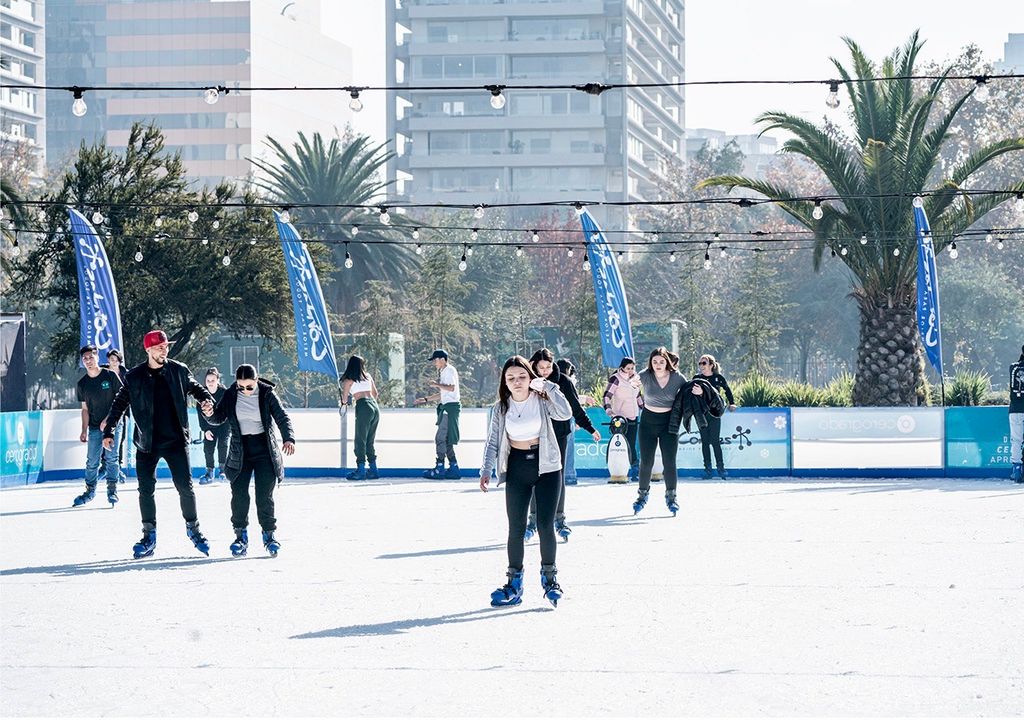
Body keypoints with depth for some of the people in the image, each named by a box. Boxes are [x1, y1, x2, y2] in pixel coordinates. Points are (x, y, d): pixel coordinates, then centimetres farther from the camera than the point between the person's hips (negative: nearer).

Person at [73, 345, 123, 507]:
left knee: (111, 458, -4)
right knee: (92, 461, 1)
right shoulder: (82, 383, 5)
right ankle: (90, 491, 12)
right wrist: (84, 431, 3)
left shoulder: (110, 376, -4)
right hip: (94, 427, 3)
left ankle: (112, 491, 5)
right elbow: (85, 409, 10)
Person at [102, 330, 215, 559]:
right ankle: (149, 536, 11)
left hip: (176, 440, 0)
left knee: (185, 487, -1)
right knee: (146, 490, 1)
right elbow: (120, 404, 6)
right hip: (147, 443, 0)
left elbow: (195, 387, 16)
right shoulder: (134, 377, 0)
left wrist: (206, 399, -5)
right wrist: (109, 431, 1)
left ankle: (193, 528, 16)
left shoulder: (179, 370, 2)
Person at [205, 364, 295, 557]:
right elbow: (219, 418, 6)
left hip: (264, 449, -2)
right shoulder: (231, 395, -1)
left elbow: (282, 418, -9)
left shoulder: (267, 394, -7)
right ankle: (240, 536, 7)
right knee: (239, 495, -4)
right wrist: (210, 414, -17)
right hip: (240, 451, 2)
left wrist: (288, 438, -26)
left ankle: (269, 534, 10)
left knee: (264, 496, -4)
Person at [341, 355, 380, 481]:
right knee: (370, 441, 12)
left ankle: (361, 470, -7)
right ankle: (373, 469, 11)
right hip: (375, 408, 5)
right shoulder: (367, 376, 16)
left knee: (361, 441, -2)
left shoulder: (348, 380, 3)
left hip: (363, 408, -5)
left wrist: (344, 402, 30)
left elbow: (344, 400, 7)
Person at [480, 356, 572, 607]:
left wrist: (548, 387, -24)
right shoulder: (501, 408, 1)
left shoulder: (541, 400, -5)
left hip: (546, 468, -2)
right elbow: (492, 441, 3)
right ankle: (514, 584, 7)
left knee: (546, 525, -3)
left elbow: (566, 413, -21)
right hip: (517, 470, 2)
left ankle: (549, 578, 12)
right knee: (516, 528, 1)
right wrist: (486, 470, -8)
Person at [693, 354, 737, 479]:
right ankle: (707, 468, 8)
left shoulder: (718, 378, 1)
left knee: (715, 441, -5)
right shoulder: (697, 378, 4)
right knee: (705, 442, 4)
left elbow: (727, 390, 15)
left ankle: (721, 468, 4)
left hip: (714, 413, -2)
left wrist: (732, 403, 11)